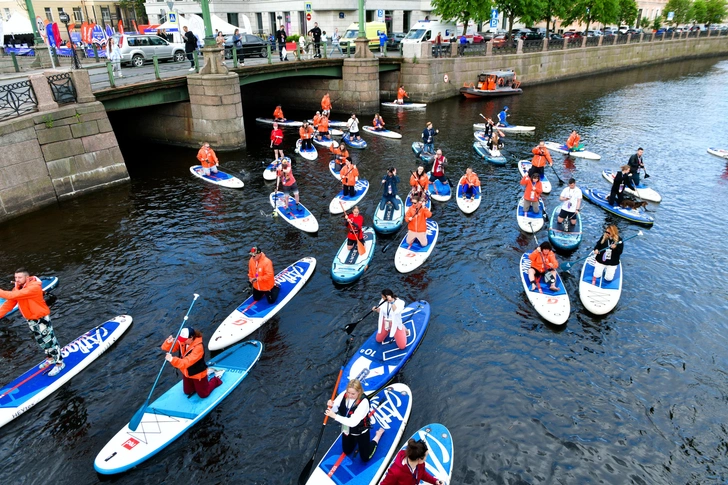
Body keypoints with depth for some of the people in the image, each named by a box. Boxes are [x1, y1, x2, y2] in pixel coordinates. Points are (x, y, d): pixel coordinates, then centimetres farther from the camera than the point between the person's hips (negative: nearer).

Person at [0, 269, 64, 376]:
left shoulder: (34, 288, -28)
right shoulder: (17, 288, -2)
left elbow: (13, 295, -36)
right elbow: (9, 304, -4)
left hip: (42, 319, -8)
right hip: (30, 320, 8)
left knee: (50, 341, 1)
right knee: (41, 341, 22)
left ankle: (60, 363, 14)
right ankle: (51, 358, 41)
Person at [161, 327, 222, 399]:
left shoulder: (198, 347, -38)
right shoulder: (181, 342, -17)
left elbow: (187, 362, -45)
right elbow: (166, 348, -18)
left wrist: (172, 359, -59)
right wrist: (168, 342, -42)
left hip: (198, 374, -7)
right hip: (186, 373, 7)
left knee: (203, 395, 12)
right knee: (187, 392, 27)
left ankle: (216, 379, 33)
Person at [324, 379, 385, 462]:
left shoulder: (364, 402, -36)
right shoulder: (344, 394, -22)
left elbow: (353, 422, -39)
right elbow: (334, 409, -16)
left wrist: (335, 416, -44)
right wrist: (331, 406, -41)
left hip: (361, 431, -5)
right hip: (347, 429, 5)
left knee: (365, 458, 13)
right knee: (347, 452, 25)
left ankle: (378, 435, 30)